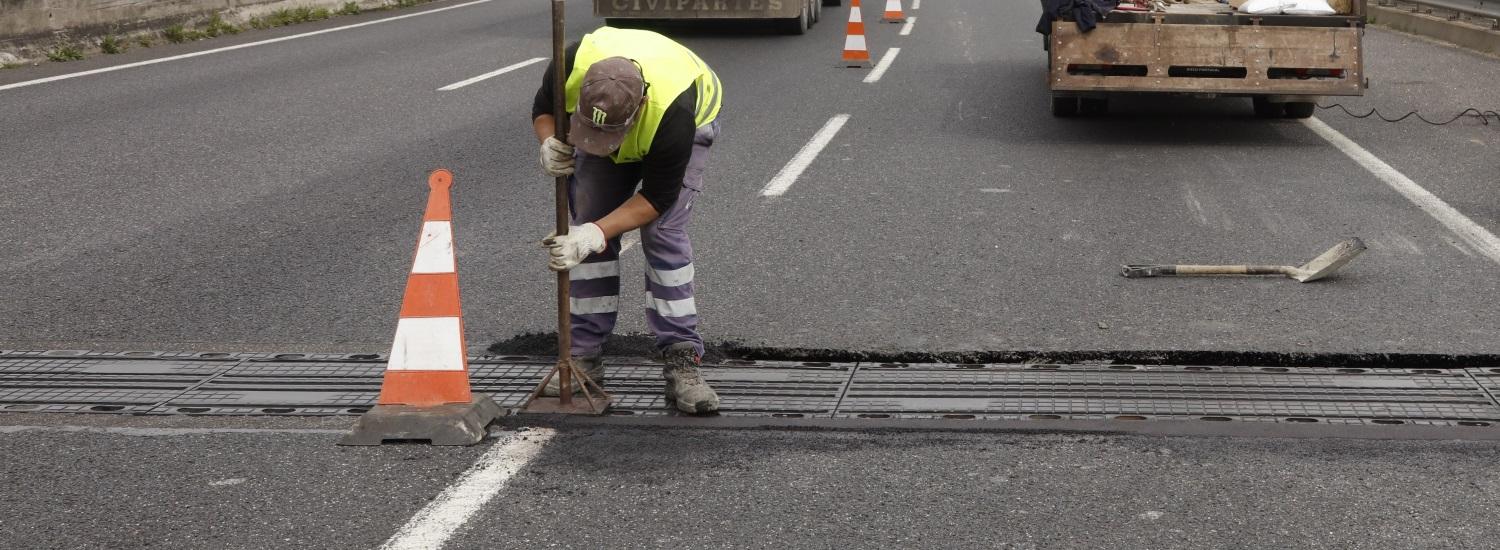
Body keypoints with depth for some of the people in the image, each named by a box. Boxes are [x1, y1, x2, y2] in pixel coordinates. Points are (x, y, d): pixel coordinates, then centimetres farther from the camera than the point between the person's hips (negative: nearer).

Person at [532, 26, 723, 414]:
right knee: (586, 223, -6)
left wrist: (598, 234, -41)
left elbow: (657, 198, -32)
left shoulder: (672, 111, -45)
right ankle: (584, 356, 1)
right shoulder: (573, 65, -37)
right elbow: (543, 107, -12)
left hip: (692, 118, -4)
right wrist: (549, 142, -34)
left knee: (663, 231, -19)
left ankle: (682, 360, -15)